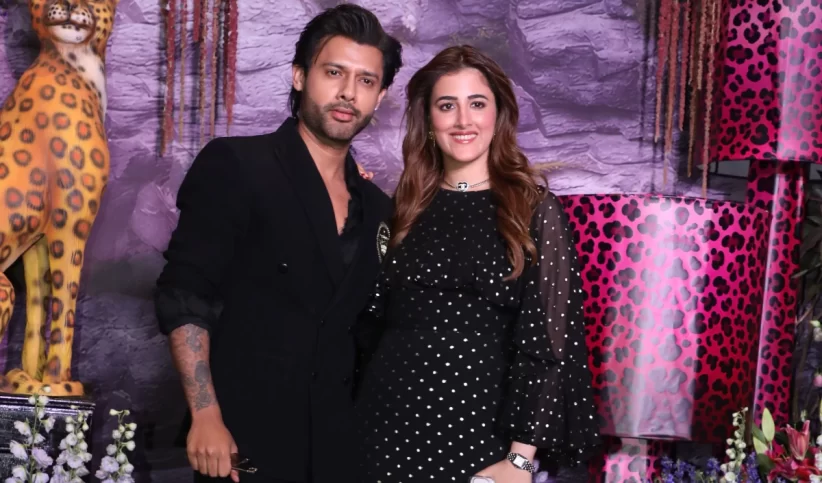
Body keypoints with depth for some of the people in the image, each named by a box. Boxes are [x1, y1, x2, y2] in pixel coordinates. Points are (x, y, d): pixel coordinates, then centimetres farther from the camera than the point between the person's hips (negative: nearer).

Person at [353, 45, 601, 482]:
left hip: (477, 427, -3)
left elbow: (546, 339, -8)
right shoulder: (407, 205, 6)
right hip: (384, 421, 3)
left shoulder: (535, 209, -4)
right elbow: (370, 321, 11)